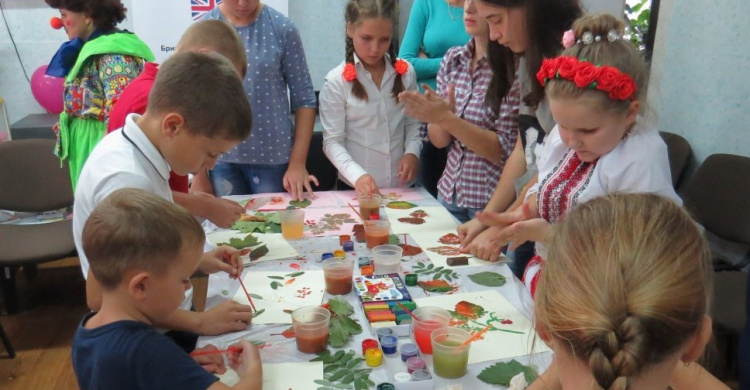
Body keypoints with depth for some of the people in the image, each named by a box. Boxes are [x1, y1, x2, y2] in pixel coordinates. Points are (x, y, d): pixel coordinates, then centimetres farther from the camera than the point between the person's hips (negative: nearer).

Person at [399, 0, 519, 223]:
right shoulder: (452, 59, 3)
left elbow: (504, 150, -15)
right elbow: (438, 140, 6)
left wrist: (447, 118, -23)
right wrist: (439, 117, -15)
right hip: (450, 194, 5)